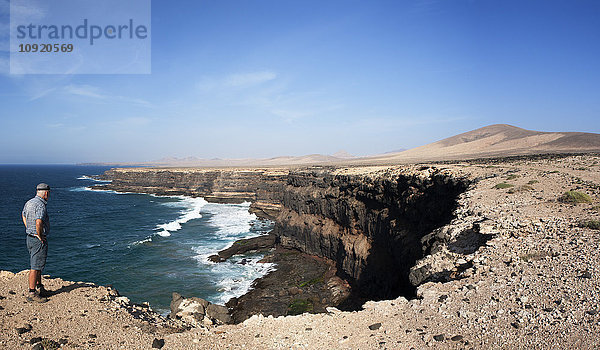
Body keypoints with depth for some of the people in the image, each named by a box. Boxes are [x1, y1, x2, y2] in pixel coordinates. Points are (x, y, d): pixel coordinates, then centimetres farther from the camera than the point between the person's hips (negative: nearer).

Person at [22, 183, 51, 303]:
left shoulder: (29, 202, 9)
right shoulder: (40, 205, -21)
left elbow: (24, 215, 28)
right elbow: (39, 222, -34)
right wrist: (40, 236, -21)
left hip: (30, 238, 10)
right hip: (39, 240, -10)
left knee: (38, 265, 20)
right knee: (35, 267, -4)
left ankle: (40, 288, 31)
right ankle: (32, 293, 2)